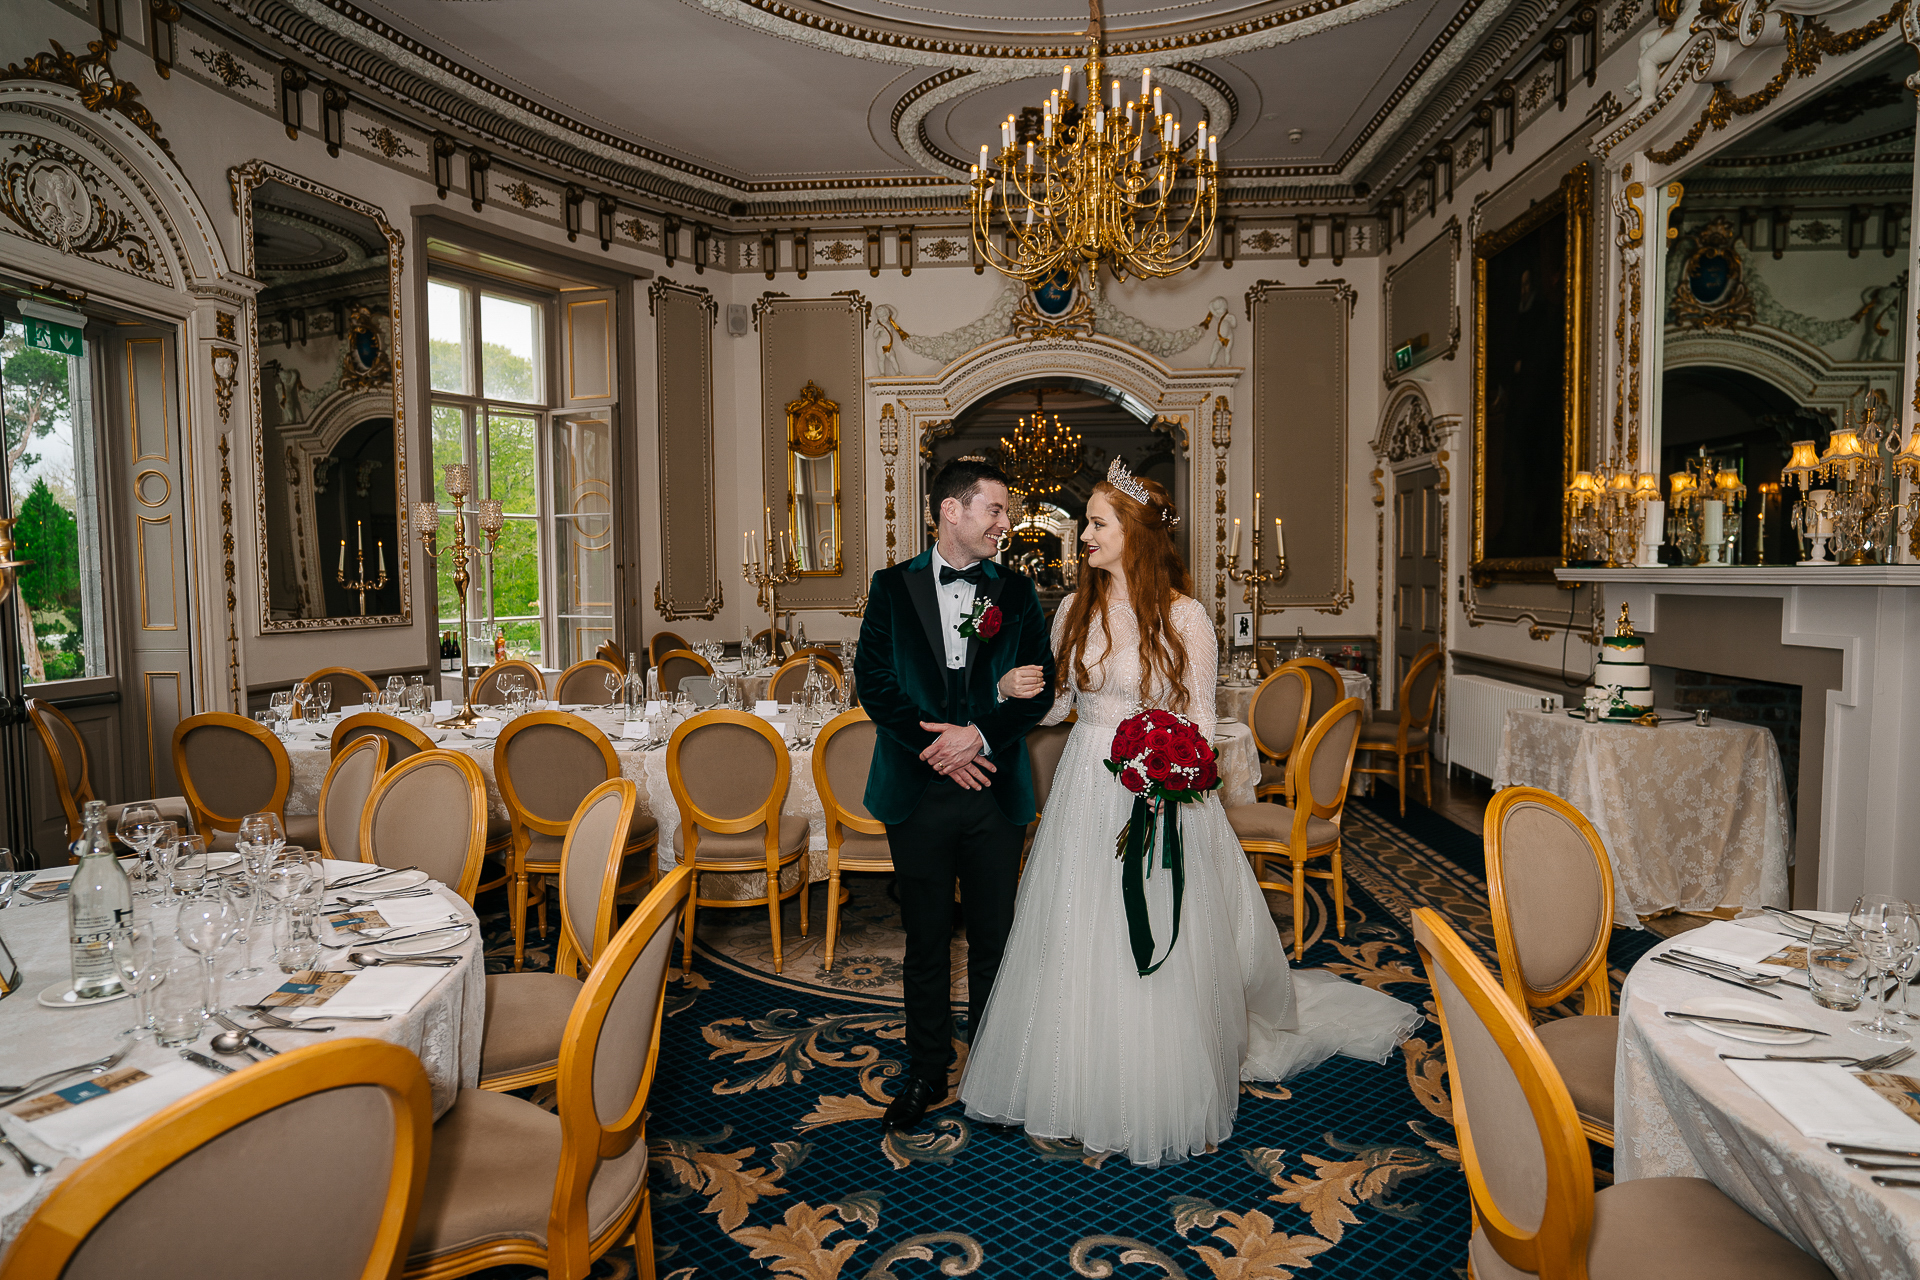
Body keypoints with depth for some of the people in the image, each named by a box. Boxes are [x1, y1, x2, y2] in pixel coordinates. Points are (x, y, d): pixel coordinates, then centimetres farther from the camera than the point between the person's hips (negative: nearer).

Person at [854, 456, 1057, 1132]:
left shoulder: (1016, 591, 5)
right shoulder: (893, 587, 1)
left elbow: (1041, 685, 0)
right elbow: (872, 678, -4)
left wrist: (980, 735, -15)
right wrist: (937, 746, -13)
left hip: (996, 793, 1)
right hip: (919, 794, -1)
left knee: (994, 942, 12)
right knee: (926, 943, 11)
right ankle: (927, 1072, 29)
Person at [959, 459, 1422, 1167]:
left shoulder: (1185, 617, -8)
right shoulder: (1075, 610, 4)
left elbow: (1199, 720, -4)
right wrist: (1023, 692, -9)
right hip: (1086, 794, 4)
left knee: (1158, 950, 5)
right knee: (1079, 946, 11)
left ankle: (1160, 1099, 27)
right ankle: (1081, 1089, 31)